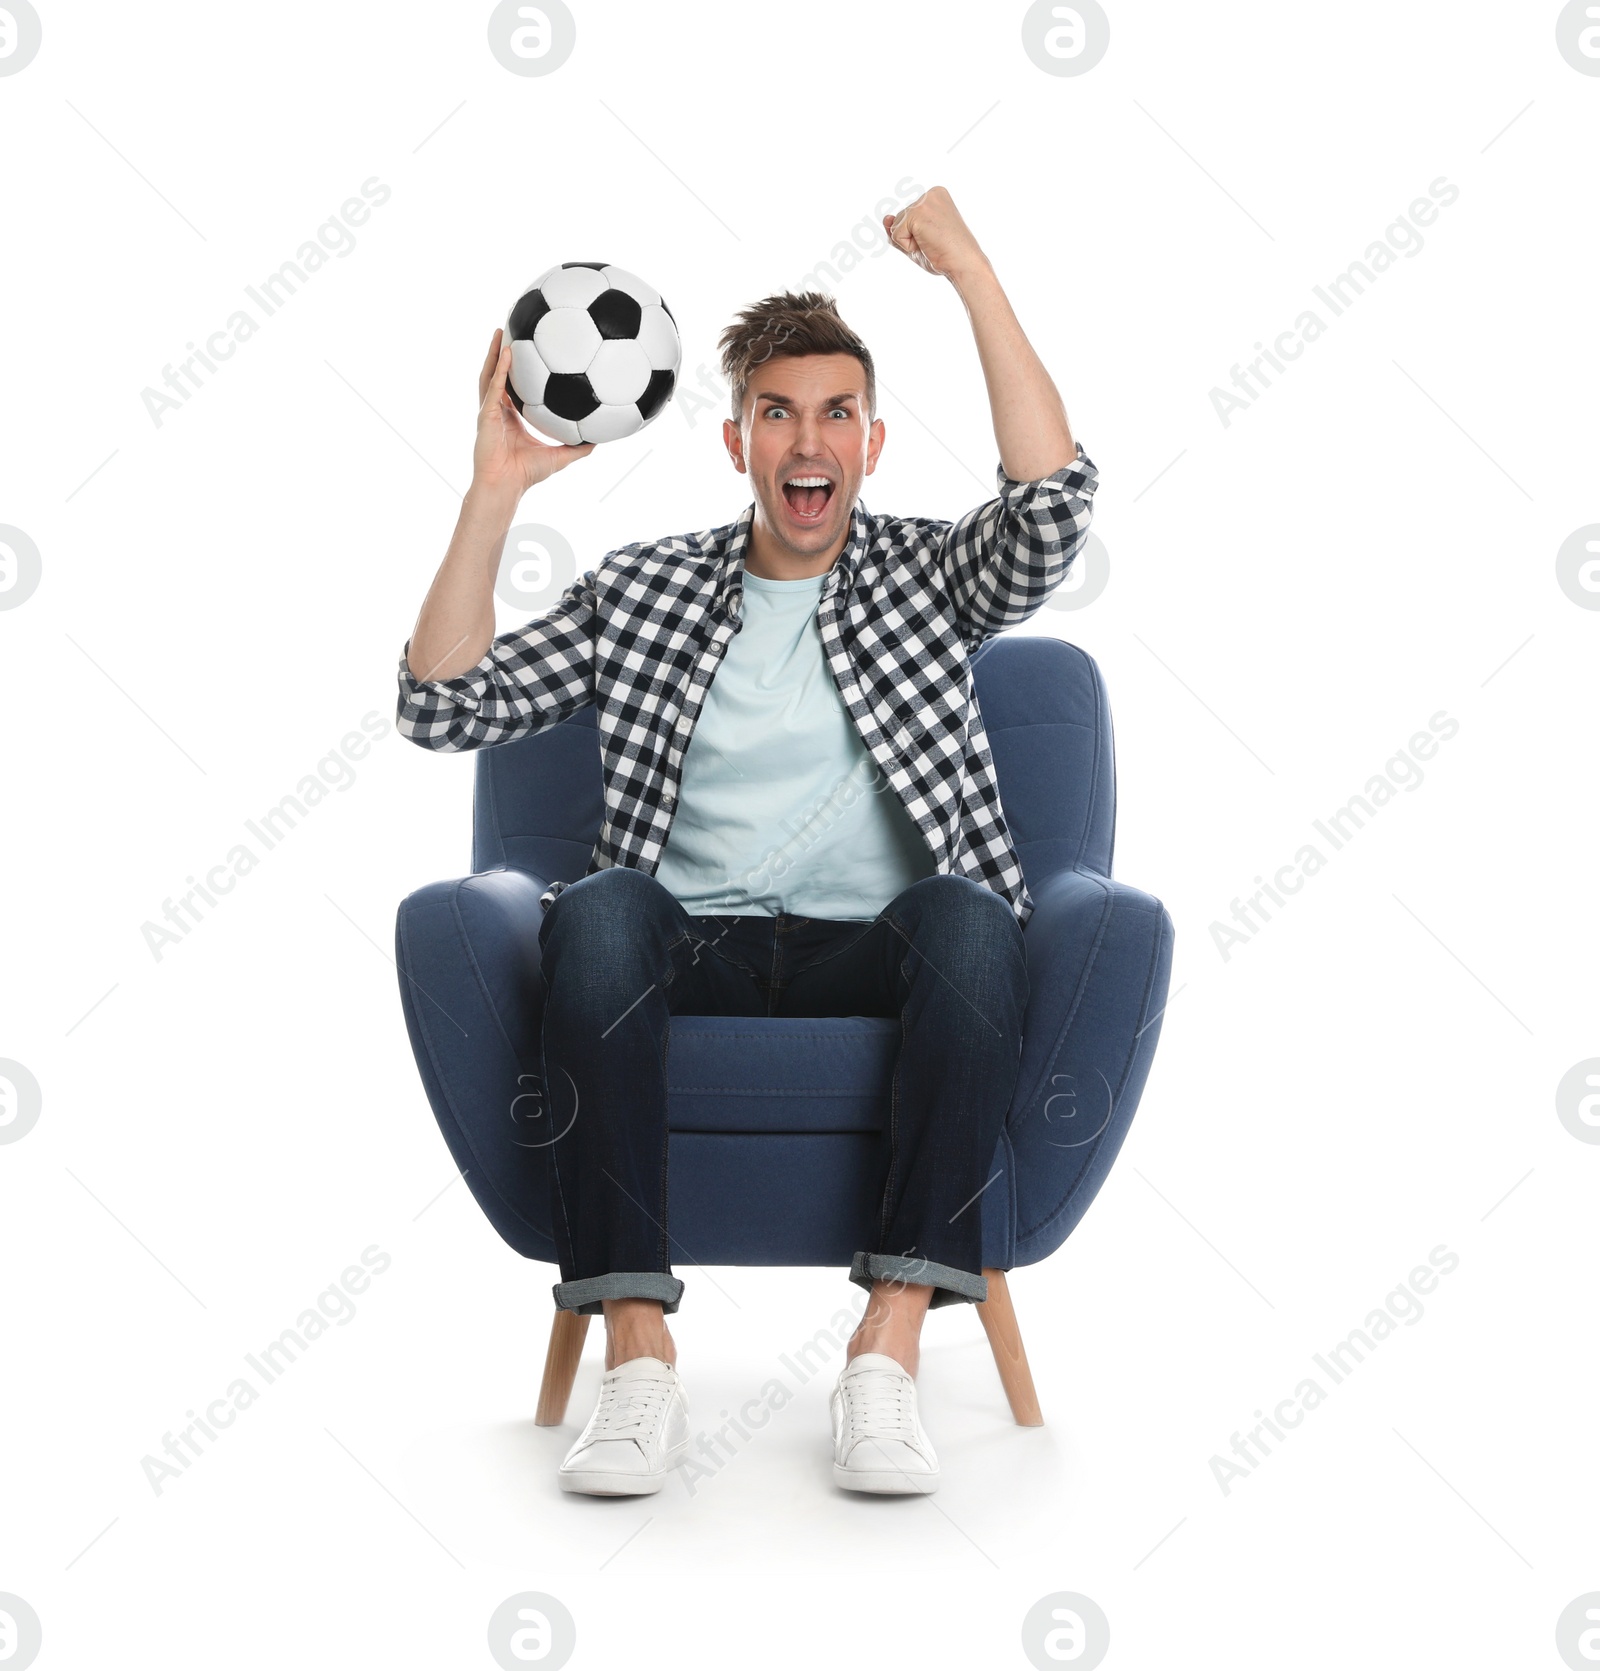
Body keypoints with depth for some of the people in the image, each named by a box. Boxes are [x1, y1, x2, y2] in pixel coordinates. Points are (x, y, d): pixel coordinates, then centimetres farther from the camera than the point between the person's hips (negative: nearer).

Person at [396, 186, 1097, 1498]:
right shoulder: (643, 590, 18)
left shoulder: (925, 576, 16)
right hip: (693, 951, 1)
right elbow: (442, 707, 10)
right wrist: (496, 493, 1)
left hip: (875, 958, 0)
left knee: (969, 918, -34)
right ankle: (638, 1362, -37)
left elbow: (1054, 505, -6)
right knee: (600, 910, -33)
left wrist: (974, 276, -9)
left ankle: (890, 1353, -38)